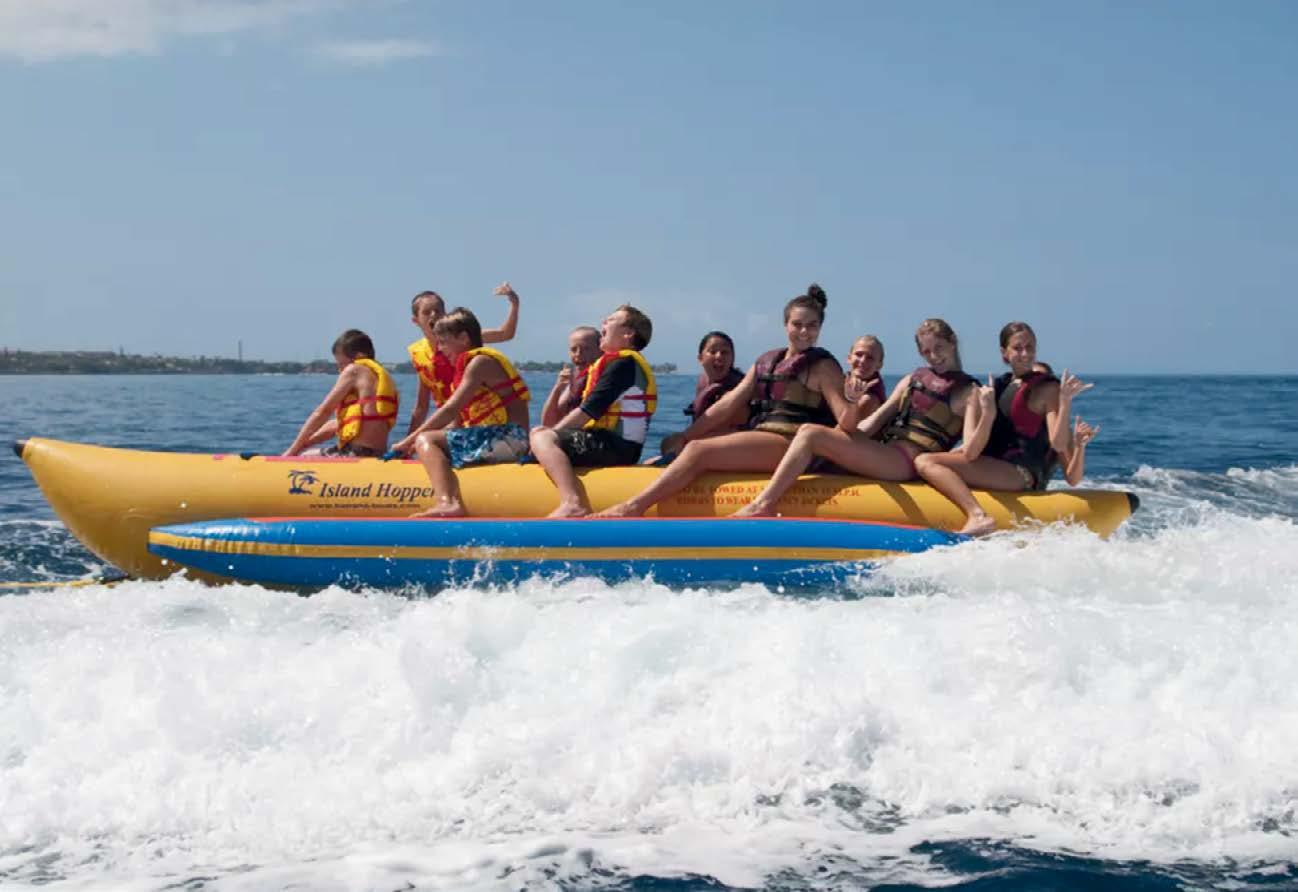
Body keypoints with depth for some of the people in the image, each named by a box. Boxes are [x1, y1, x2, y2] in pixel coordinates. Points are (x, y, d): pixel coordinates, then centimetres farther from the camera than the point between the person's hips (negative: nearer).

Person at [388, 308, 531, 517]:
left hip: (507, 438, -11)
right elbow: (458, 421, 16)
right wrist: (415, 439, 7)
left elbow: (450, 410, -15)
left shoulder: (480, 362, -7)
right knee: (426, 441, 22)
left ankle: (446, 503, -42)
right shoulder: (473, 363, 23)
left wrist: (410, 440, -10)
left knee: (427, 440, -20)